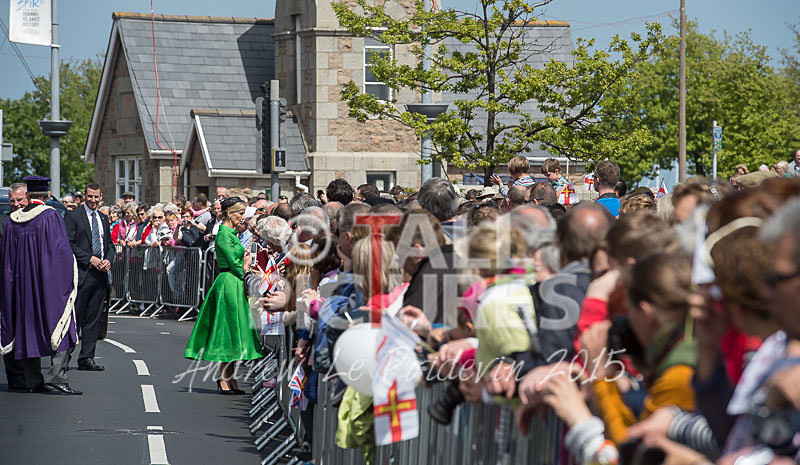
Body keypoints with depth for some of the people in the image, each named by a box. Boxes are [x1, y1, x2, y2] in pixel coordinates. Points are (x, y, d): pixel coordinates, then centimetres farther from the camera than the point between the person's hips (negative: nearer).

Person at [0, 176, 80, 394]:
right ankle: (56, 374, -14)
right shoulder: (51, 217, -9)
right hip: (48, 283, -5)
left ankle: (32, 380, 12)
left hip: (22, 284, 5)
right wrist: (67, 277, -3)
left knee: (27, 327, 10)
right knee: (60, 328, 0)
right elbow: (61, 251, -13)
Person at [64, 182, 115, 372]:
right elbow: (69, 244, -9)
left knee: (94, 318, 6)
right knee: (75, 316, -6)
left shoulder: (103, 219, 18)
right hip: (81, 273, -6)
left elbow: (109, 244, 20)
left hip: (100, 274, 6)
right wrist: (89, 259, -15)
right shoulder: (72, 216, -2)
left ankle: (87, 358, 10)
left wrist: (108, 260, 0)